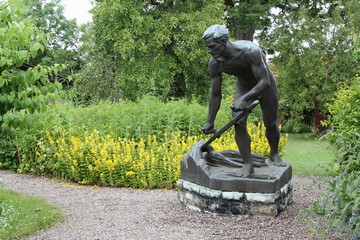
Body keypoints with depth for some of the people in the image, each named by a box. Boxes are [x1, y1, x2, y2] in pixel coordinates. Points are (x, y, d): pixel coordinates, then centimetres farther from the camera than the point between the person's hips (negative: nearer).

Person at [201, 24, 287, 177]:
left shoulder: (250, 51, -40)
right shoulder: (215, 64, -25)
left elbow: (265, 82, -39)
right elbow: (216, 95, -13)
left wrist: (244, 98, -52)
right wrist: (209, 123, -8)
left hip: (264, 84, -3)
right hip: (243, 85, 3)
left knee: (271, 124, 6)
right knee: (238, 122, -15)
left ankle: (274, 155, 34)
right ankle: (248, 164, -4)